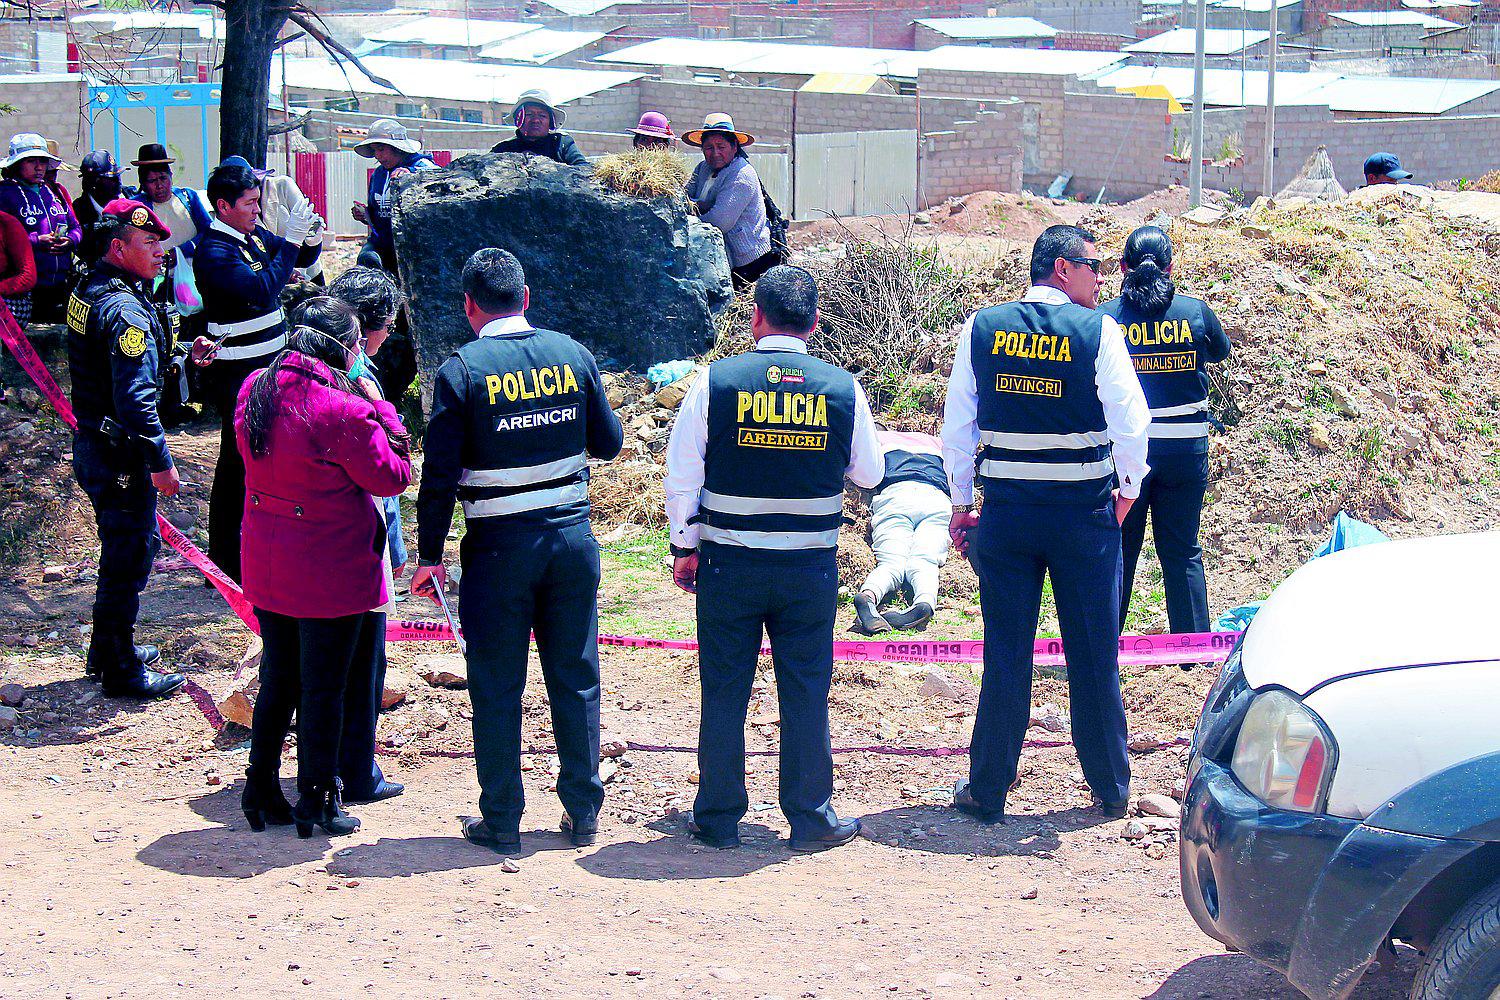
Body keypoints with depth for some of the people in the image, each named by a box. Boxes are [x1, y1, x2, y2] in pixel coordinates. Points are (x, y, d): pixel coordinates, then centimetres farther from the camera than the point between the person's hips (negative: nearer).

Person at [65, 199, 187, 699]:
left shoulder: (89, 292, 9)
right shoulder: (126, 311, -23)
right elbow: (135, 399, -27)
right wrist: (161, 463, -23)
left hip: (92, 445, 10)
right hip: (120, 456, -10)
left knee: (130, 546, 23)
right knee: (128, 558, 1)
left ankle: (110, 649, 36)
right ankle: (121, 671, 11)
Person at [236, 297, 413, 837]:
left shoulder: (255, 390, 0)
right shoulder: (343, 411, -22)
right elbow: (393, 477, -11)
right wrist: (382, 411, -1)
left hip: (267, 565, 7)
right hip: (331, 575, -7)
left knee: (278, 680, 19)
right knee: (325, 687, 6)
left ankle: (261, 788, 26)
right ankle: (317, 800, 15)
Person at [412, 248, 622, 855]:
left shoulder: (462, 370, -9)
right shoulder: (573, 354, 0)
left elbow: (439, 474, -10)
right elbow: (609, 443, 8)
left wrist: (429, 555, -2)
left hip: (499, 548, -3)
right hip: (572, 539, 3)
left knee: (497, 689, 7)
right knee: (576, 680, 13)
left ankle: (501, 822, 12)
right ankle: (583, 812, 20)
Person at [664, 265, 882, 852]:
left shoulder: (714, 383, -7)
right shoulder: (843, 389, -4)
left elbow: (682, 478, -2)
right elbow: (869, 474, 9)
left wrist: (684, 549, 9)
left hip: (729, 566, -1)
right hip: (812, 569, 1)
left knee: (724, 693, 9)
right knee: (806, 692, 10)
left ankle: (718, 820, 17)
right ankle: (811, 819, 15)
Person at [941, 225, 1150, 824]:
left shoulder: (981, 327, 1)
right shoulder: (1097, 331, -8)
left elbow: (957, 424, 3)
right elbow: (1130, 422, -11)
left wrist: (960, 504, 11)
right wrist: (1128, 490, 6)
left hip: (1004, 512, 2)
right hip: (1084, 511, -2)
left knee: (1005, 654, 9)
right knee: (1094, 656, 10)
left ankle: (987, 791, 13)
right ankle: (1111, 789, 21)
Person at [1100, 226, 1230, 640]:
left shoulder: (1105, 317, -7)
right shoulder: (1195, 311, -5)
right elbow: (1221, 351, 15)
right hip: (1185, 448, 1)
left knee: (1117, 550, 11)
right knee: (1182, 552, 11)